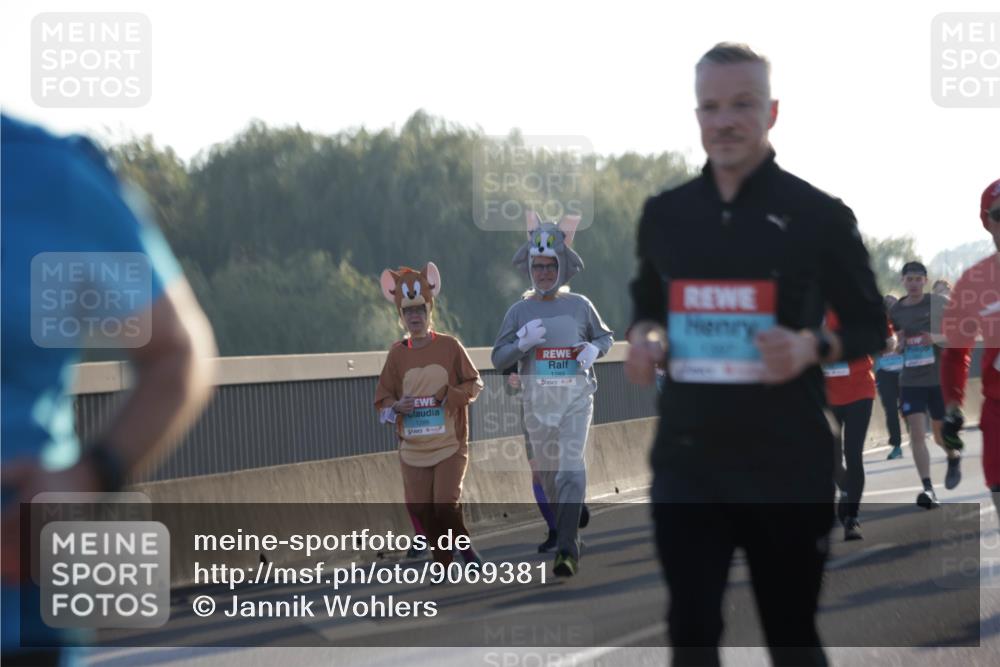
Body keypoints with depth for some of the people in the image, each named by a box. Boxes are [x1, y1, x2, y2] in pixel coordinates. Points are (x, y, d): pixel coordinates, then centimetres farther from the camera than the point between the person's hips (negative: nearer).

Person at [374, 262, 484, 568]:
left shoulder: (450, 346, -1)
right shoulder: (397, 353, 4)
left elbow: (474, 383, 5)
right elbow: (382, 396, 8)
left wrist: (450, 396, -12)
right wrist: (396, 407, -14)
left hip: (450, 444, -3)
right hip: (413, 448, 3)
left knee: (446, 505, -12)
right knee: (420, 509, 1)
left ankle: (465, 547, 12)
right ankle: (442, 561, 17)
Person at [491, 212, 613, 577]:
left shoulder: (580, 305, 5)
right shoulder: (519, 310, 6)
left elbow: (605, 336, 19)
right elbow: (498, 358, 5)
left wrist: (593, 349, -4)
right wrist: (522, 343, -14)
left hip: (576, 397, -2)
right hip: (537, 399, 2)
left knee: (572, 466, -17)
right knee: (547, 471, 9)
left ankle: (566, 550, -23)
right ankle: (570, 528, 34)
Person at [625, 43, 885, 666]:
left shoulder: (818, 214, -3)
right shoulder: (665, 213, 8)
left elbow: (871, 325, 3)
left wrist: (813, 347, -18)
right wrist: (643, 336, -3)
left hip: (788, 465, -3)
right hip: (687, 459, 3)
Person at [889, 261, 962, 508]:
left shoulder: (940, 304, -5)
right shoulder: (896, 311, 6)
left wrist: (937, 338, -22)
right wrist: (898, 345, -4)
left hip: (939, 378, -2)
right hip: (910, 381, 2)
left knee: (941, 434, 10)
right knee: (917, 433, -12)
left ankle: (954, 458, 45)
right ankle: (927, 488, -14)